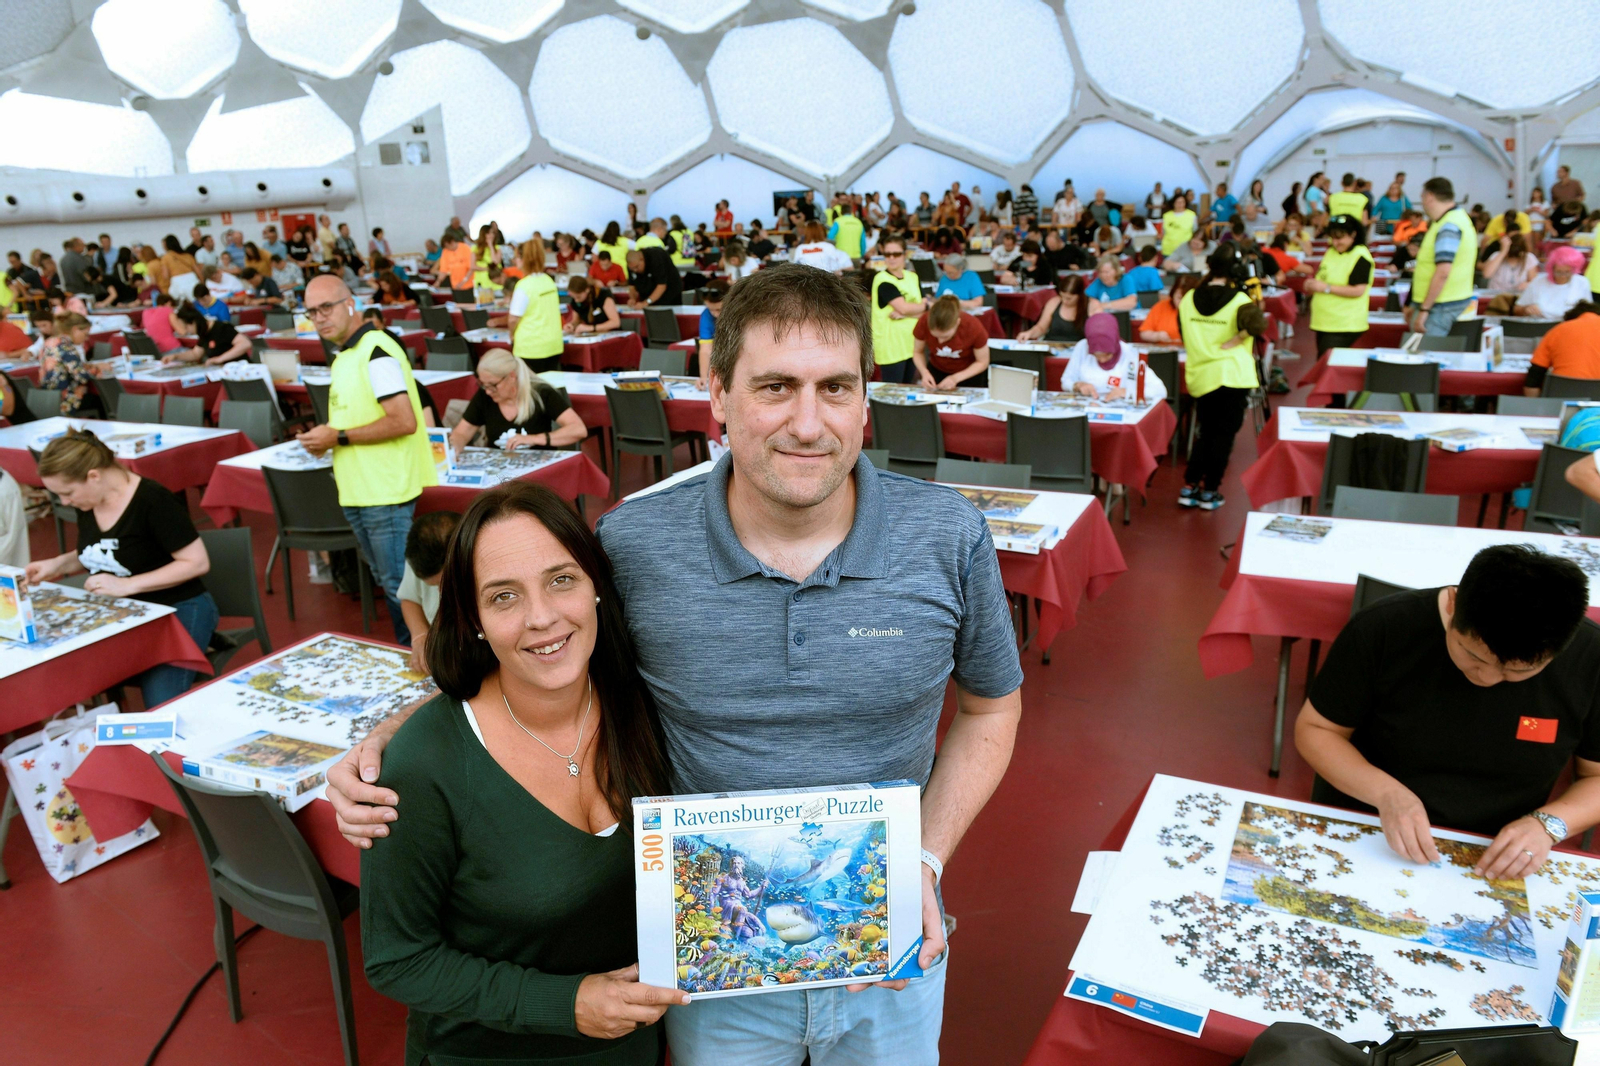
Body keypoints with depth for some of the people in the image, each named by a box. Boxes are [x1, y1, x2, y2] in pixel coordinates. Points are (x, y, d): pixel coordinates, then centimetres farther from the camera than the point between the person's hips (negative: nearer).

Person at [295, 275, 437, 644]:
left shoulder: (376, 351, -16)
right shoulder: (346, 354, 14)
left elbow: (404, 421, -25)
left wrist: (339, 437, -18)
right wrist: (324, 438, 5)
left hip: (385, 491, -10)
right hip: (358, 490, 10)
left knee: (399, 586, -4)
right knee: (386, 581, 18)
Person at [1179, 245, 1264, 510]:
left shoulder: (1188, 299, 2)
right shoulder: (1239, 300, -12)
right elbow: (1256, 325, -29)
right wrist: (1237, 339, -14)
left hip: (1200, 376, 5)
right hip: (1231, 376, -4)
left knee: (1205, 432, 16)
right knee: (1223, 435, 5)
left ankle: (1189, 487, 11)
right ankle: (1209, 492, 8)